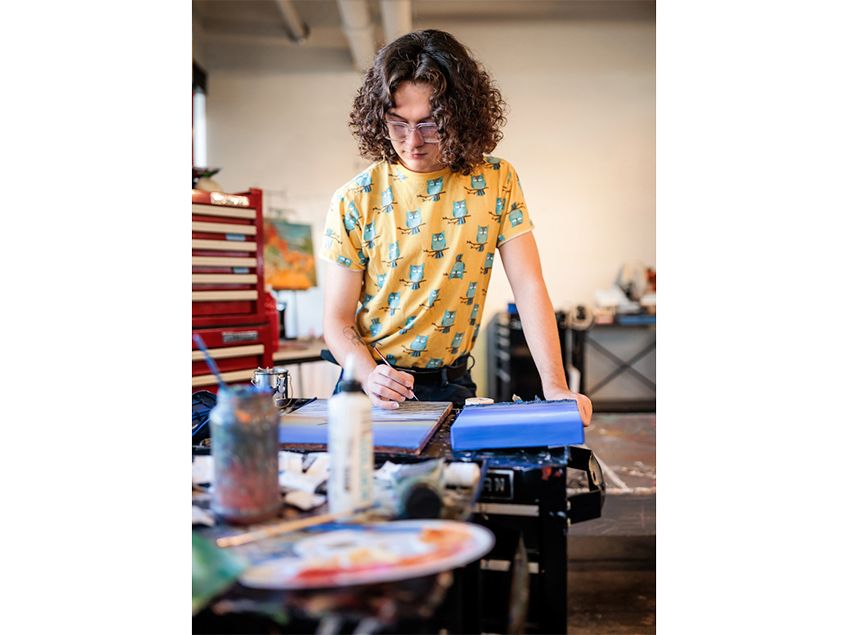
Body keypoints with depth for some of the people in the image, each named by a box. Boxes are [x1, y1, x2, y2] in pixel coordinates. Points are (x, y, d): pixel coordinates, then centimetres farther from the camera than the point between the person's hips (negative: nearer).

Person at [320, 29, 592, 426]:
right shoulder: (355, 200, -5)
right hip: (372, 382, -1)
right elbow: (337, 318, -4)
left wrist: (555, 387, -19)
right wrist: (368, 377, -24)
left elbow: (529, 287, -6)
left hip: (452, 383, 1)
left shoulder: (497, 182, -1)